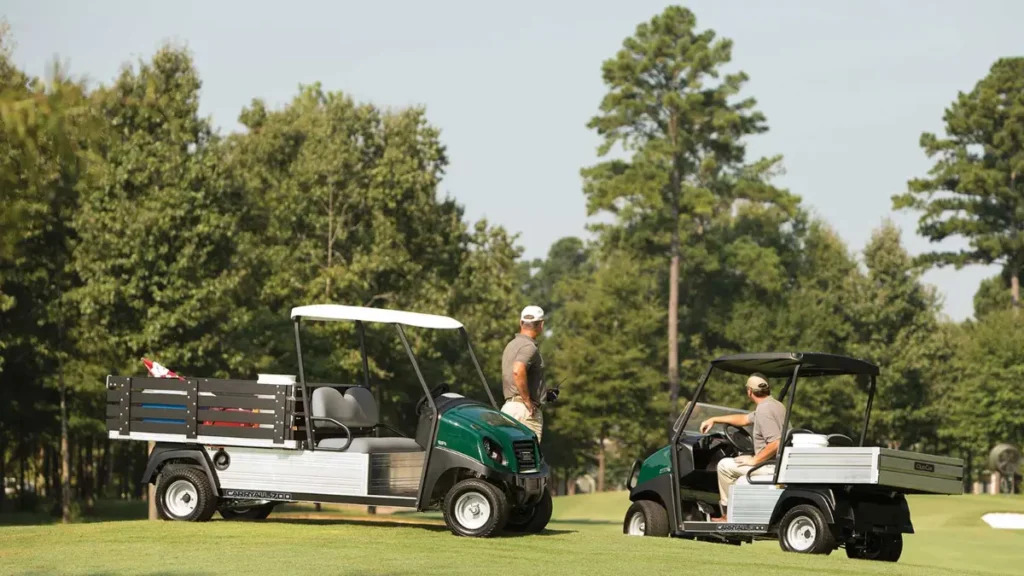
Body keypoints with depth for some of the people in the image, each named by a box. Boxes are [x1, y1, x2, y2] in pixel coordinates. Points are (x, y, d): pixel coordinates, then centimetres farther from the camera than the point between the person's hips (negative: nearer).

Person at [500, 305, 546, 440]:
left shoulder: (511, 344, 18)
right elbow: (518, 371, -30)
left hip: (509, 404, 9)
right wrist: (527, 400, -22)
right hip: (524, 409, -9)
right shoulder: (529, 346, -13)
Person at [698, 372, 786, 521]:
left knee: (724, 465, 0)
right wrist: (714, 419, 28)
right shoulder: (775, 405, 15)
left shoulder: (764, 410, -19)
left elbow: (776, 443, -27)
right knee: (741, 482, 23)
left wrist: (754, 460, -17)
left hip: (771, 467, -10)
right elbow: (744, 419, 27)